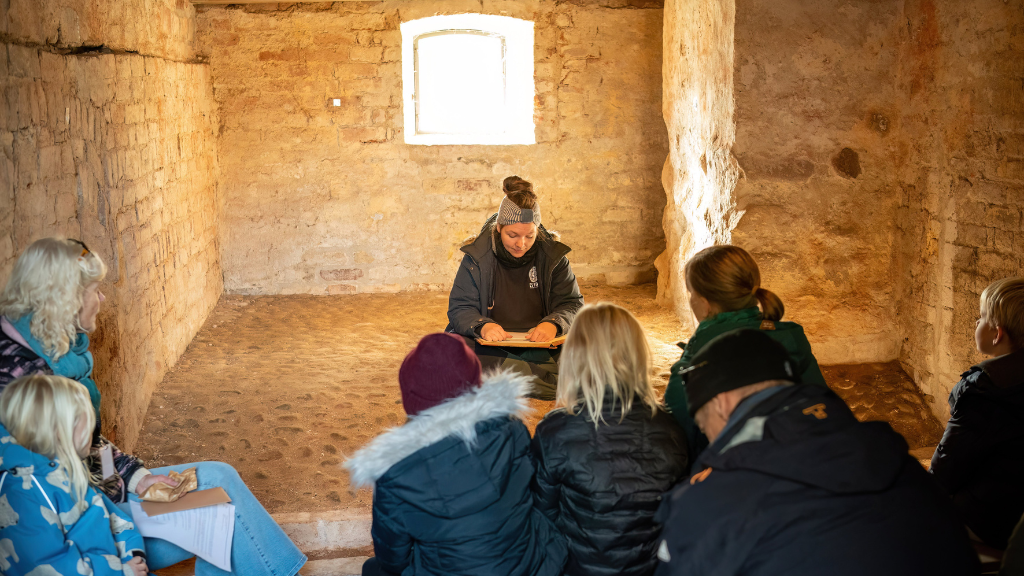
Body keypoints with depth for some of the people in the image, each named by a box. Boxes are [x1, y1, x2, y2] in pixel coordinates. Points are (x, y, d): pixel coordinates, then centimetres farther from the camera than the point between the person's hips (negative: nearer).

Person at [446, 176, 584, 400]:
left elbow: (572, 303, 4)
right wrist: (482, 325, -24)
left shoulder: (553, 255, 3)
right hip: (491, 347, -1)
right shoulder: (477, 257, -1)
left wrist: (553, 323, -20)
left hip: (540, 344, 1)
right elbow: (460, 308, -1)